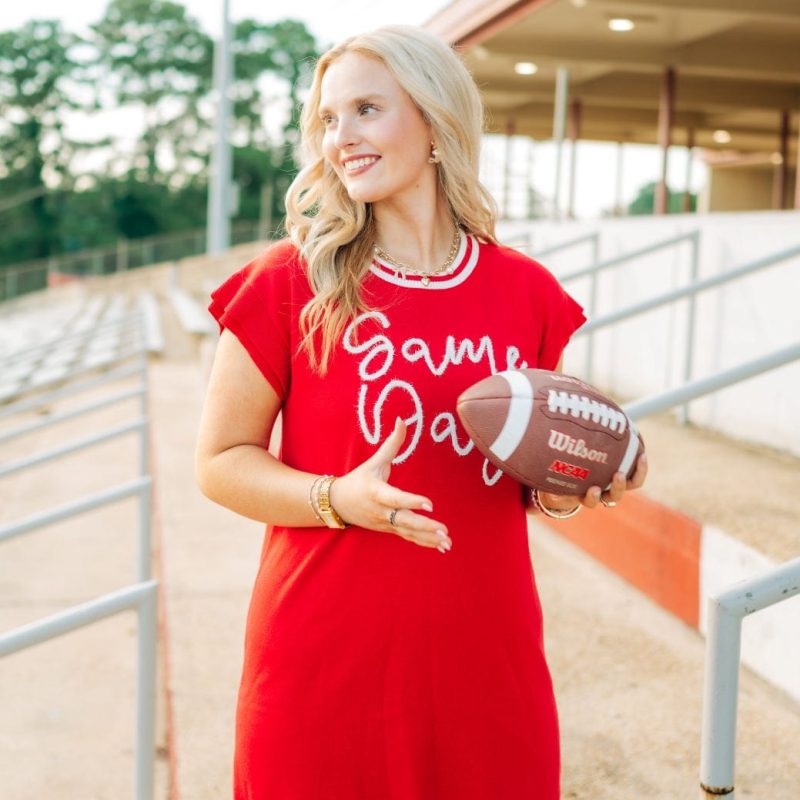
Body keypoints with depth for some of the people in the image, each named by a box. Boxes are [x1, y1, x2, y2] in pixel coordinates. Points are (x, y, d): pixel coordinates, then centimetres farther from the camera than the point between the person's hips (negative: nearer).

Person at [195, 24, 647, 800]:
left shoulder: (527, 292, 3)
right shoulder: (286, 284, -5)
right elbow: (220, 460, -2)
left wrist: (560, 487, -5)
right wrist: (337, 498, -18)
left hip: (486, 653, 3)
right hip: (325, 660, -2)